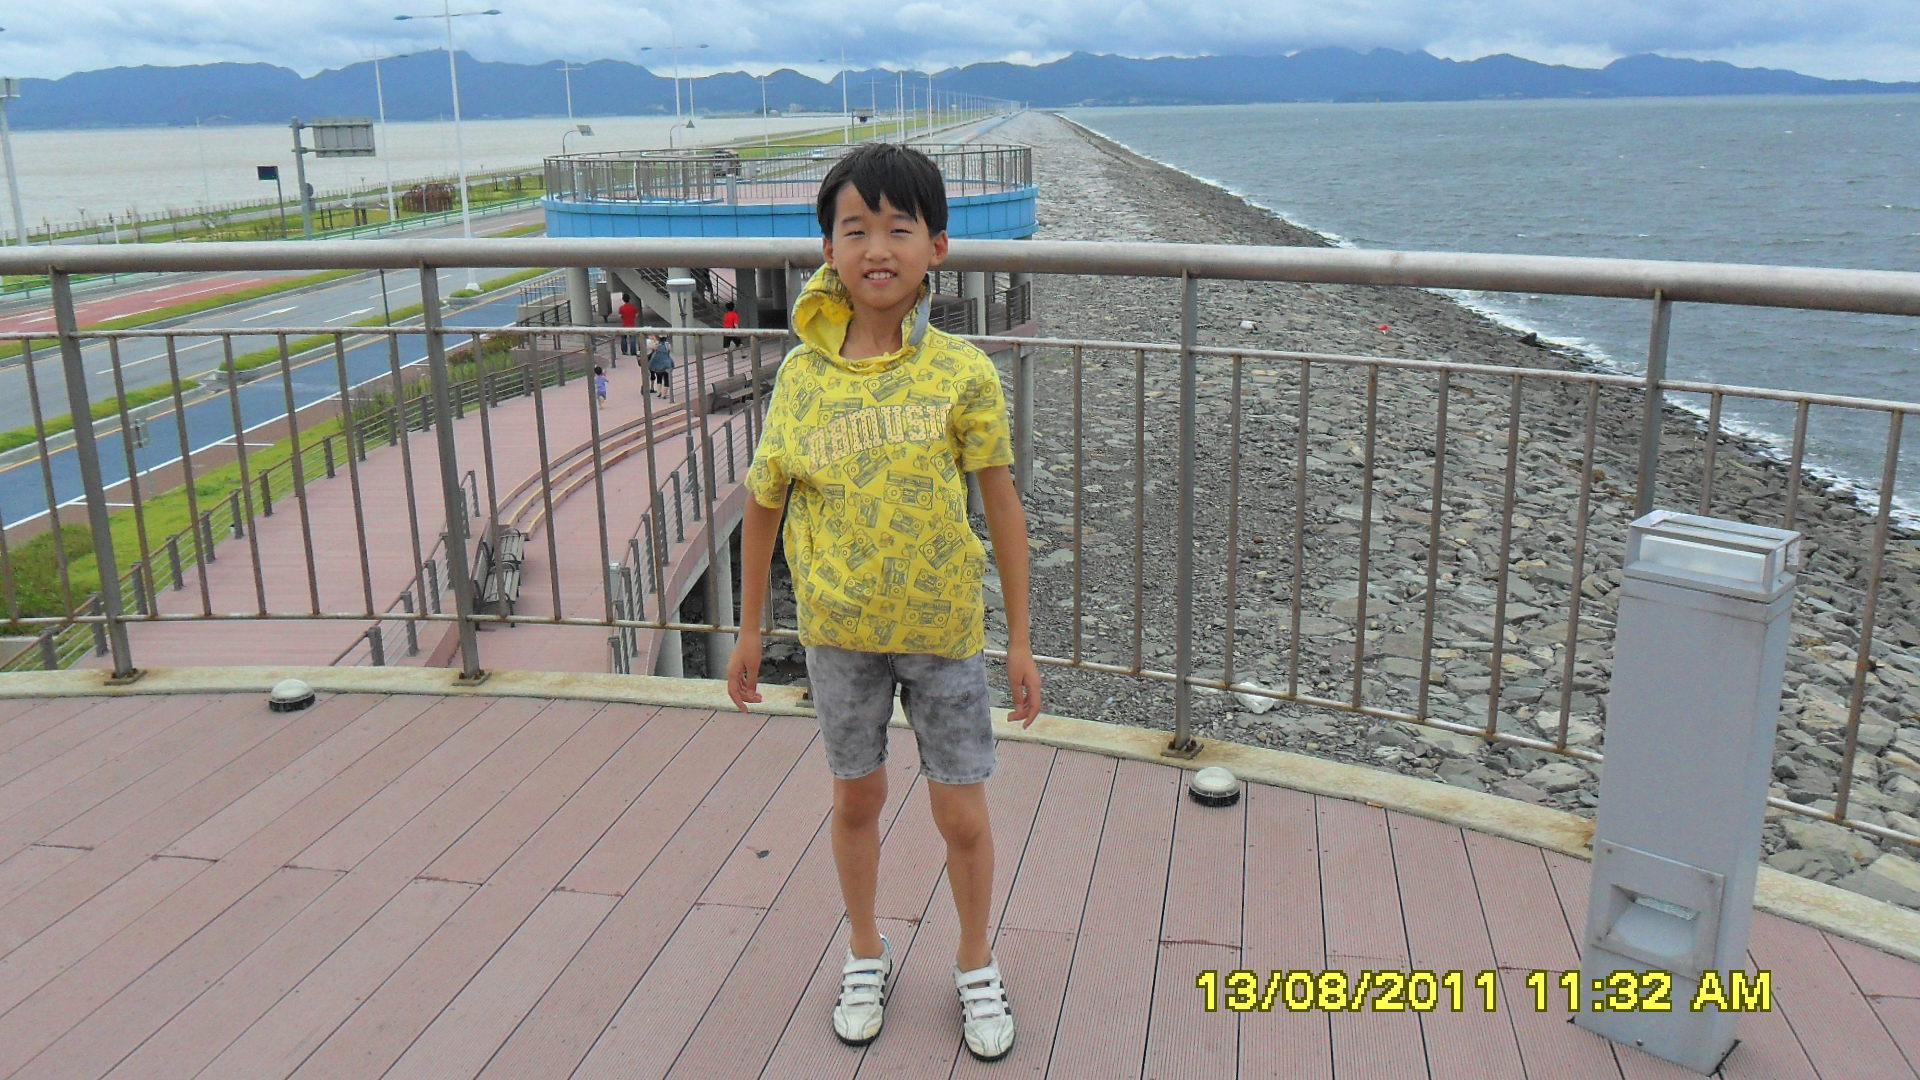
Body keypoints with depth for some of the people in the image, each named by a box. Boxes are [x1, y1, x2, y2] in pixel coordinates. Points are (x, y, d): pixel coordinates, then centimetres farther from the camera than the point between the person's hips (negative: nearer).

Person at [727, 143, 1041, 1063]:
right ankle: (866, 953, 41)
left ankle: (976, 967, 34)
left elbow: (1002, 503, -5)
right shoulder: (804, 378, -8)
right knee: (856, 797, 17)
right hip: (839, 630, 2)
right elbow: (764, 503, 3)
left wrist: (1020, 639, -2)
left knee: (963, 813, 8)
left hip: (946, 629, -1)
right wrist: (749, 631, 7)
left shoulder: (962, 373, -12)